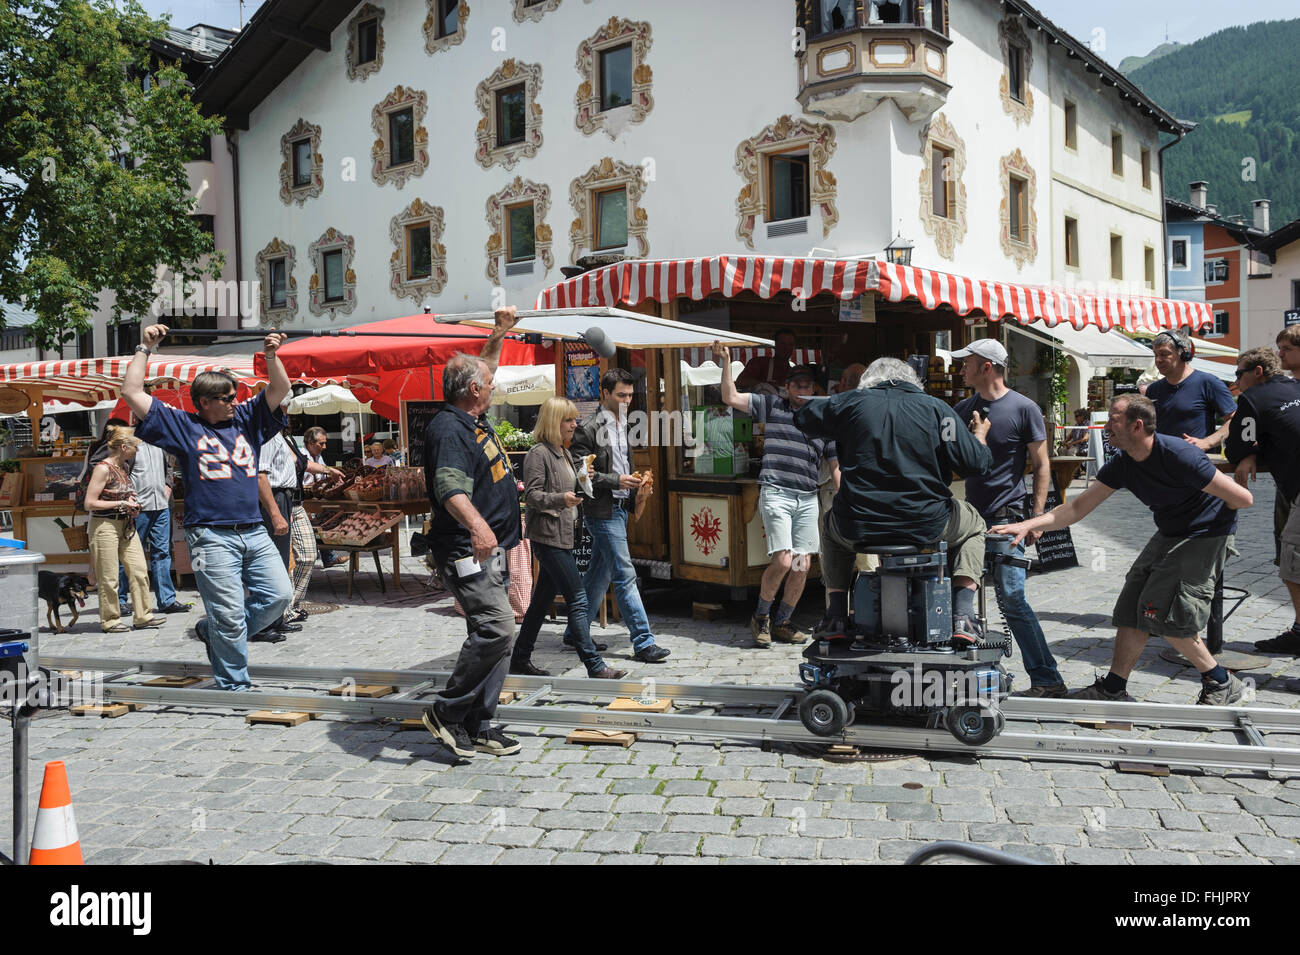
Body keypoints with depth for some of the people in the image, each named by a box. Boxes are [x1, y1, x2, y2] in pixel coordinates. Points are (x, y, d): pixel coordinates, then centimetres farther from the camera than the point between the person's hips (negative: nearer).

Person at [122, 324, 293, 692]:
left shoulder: (246, 420, 16)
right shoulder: (183, 426, 5)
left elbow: (280, 388, 14)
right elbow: (132, 393, 2)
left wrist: (271, 355, -1)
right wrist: (145, 349, 4)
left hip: (254, 532, 5)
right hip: (212, 535, -5)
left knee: (279, 595, 1)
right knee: (230, 614, -5)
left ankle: (213, 632, 22)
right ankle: (234, 687, 8)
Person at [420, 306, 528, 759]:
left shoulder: (473, 420, 14)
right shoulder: (448, 428, -16)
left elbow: (482, 367, 36)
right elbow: (450, 488, -33)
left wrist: (499, 335, 32)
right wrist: (476, 525, -49)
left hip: (491, 551, 10)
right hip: (466, 551, -10)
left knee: (494, 633, 9)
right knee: (496, 626, -18)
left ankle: (478, 726, 16)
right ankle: (447, 711, -4)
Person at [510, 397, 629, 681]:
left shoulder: (565, 453, 17)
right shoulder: (539, 453, -11)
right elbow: (532, 495, -18)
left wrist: (581, 481, 9)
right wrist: (561, 499, -32)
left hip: (560, 535, 10)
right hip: (547, 535, -10)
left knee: (543, 599, 13)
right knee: (577, 597, -11)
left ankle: (520, 659, 22)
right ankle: (594, 666, -9)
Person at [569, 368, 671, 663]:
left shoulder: (623, 426, 15)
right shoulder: (589, 428, -11)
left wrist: (633, 481, 6)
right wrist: (616, 481, -20)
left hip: (620, 508, 9)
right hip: (603, 510, -9)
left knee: (599, 575, 14)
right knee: (625, 576, -8)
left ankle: (575, 633, 25)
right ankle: (643, 643, -5)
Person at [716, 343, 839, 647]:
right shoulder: (772, 406, 8)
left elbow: (835, 466, 17)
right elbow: (731, 397, 2)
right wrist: (726, 362, -7)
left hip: (808, 499, 4)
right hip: (776, 494, -4)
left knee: (802, 565, 1)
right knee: (782, 560, -15)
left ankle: (782, 623, 18)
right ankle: (761, 616, 8)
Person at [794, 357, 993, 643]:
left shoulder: (850, 403, 4)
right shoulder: (935, 408, 2)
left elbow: (801, 418, 18)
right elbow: (977, 464, 0)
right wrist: (980, 434, 22)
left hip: (858, 527, 1)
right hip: (926, 527, -1)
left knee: (831, 525, 37)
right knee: (973, 525, 31)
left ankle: (836, 617, 22)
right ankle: (963, 617, 13)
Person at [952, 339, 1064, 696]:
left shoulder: (1024, 408, -5)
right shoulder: (963, 409, 11)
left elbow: (1042, 466, -4)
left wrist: (1037, 517, -8)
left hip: (1006, 518, -6)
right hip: (972, 514, 6)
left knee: (1011, 598, -10)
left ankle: (1047, 679, -1)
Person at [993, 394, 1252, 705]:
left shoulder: (1178, 455, -27)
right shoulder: (1122, 464, -4)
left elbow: (1243, 498, -23)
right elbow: (1078, 507, -2)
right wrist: (1027, 525, -12)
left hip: (1206, 536, -8)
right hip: (1168, 535, 8)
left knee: (1162, 613, -13)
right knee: (1133, 606, 2)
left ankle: (1221, 683, 5)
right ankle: (1114, 688, 9)